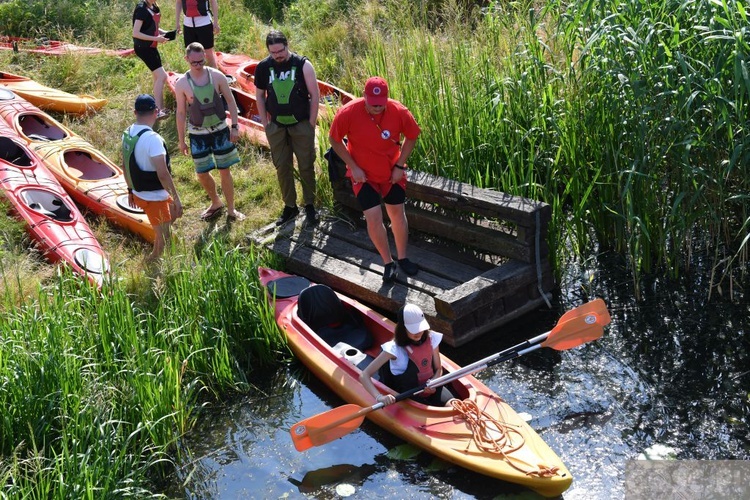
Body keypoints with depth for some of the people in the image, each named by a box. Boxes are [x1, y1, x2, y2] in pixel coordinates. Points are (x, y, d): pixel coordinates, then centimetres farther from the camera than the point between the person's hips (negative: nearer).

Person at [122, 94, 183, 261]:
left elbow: (125, 166, 12)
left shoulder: (127, 134, 1)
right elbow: (163, 174, -28)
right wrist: (176, 198, -19)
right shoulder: (153, 139, -25)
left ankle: (154, 257, 34)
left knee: (173, 213, 28)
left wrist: (131, 189, 24)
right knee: (163, 241, 6)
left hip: (139, 194, 9)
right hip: (154, 198, -9)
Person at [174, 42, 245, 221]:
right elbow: (181, 113, -2)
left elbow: (230, 101, 0)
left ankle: (231, 209, 19)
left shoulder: (217, 76, -9)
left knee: (225, 171, 6)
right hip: (198, 133, 0)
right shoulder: (182, 84, -10)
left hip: (220, 129, 0)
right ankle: (216, 203, 32)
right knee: (202, 173, 7)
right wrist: (181, 140, 1)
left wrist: (234, 126, -5)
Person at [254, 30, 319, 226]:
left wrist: (311, 124, -7)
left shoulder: (303, 65, -10)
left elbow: (315, 95, -6)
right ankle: (290, 206, 23)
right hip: (276, 126, 3)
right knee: (282, 167, 10)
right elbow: (260, 96, 8)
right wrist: (265, 123, 4)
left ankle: (310, 205, 19)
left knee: (306, 166, 5)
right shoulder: (263, 67, -3)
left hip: (301, 125, -3)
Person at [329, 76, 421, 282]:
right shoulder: (348, 113, -24)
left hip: (392, 173, 2)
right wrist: (353, 167, -12)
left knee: (397, 214, 11)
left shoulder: (399, 111, -20)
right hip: (364, 175, -2)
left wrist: (400, 165, -6)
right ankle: (388, 263, 11)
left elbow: (412, 136, -2)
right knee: (373, 218, -7)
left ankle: (402, 258, 30)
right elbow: (334, 140, -9)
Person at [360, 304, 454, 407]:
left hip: (431, 389, 3)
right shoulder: (395, 348, -17)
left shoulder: (432, 339, -5)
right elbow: (364, 375, -21)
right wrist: (379, 397, -37)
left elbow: (438, 369, 7)